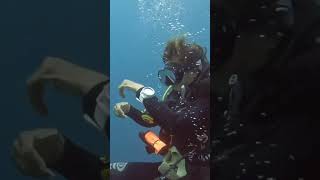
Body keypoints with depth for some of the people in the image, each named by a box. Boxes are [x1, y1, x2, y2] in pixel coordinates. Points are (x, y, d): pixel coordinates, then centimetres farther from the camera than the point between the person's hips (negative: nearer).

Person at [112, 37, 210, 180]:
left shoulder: (206, 96, -21)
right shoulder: (177, 91, 0)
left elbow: (177, 124, -35)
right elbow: (151, 119, 11)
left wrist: (143, 91, -30)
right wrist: (129, 109, -7)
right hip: (172, 161, 7)